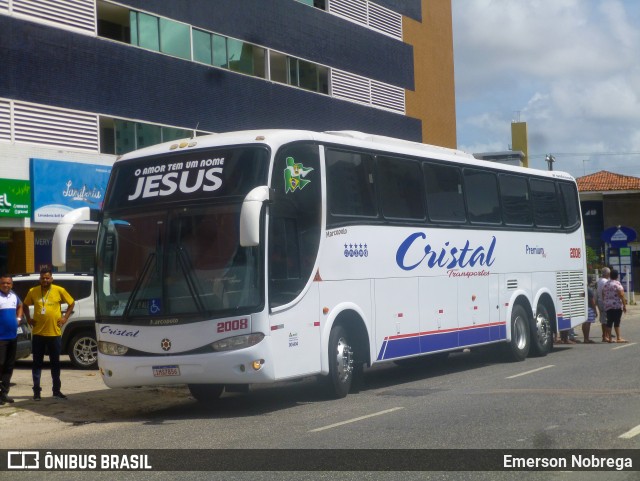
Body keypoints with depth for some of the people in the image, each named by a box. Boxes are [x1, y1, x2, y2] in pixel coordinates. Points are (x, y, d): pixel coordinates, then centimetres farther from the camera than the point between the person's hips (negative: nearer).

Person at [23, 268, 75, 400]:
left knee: (55, 363, 8)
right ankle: (36, 391, 9)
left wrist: (65, 317, 1)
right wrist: (28, 318, 6)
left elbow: (71, 303, 9)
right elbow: (25, 305, 18)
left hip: (54, 333, -1)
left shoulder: (59, 290, -3)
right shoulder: (33, 291, 2)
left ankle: (57, 390, 17)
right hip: (38, 333, 1)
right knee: (37, 363, 4)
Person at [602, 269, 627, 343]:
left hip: (608, 306, 6)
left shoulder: (606, 285, 10)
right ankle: (618, 338, -2)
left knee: (609, 321, 6)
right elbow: (621, 296, -13)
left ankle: (608, 338, 7)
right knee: (617, 322, -3)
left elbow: (603, 296, 14)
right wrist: (624, 305, -9)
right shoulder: (617, 284, -10)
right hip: (617, 306, -6)